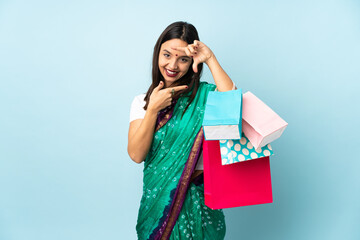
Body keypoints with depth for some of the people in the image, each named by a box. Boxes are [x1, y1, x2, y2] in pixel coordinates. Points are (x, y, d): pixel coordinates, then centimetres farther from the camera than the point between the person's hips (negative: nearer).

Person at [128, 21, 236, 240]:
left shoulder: (204, 95, -4)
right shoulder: (142, 102, 3)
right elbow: (137, 155, -7)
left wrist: (210, 59, -20)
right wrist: (153, 109, -16)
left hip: (198, 196, -2)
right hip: (158, 199, 2)